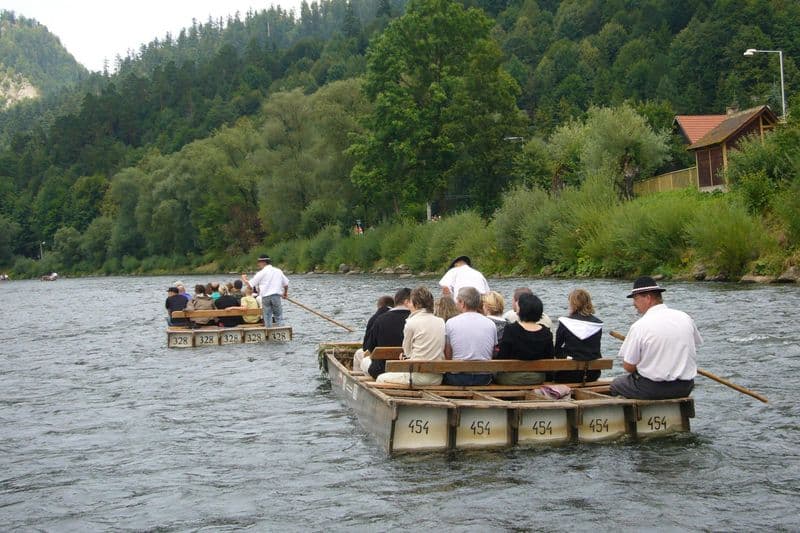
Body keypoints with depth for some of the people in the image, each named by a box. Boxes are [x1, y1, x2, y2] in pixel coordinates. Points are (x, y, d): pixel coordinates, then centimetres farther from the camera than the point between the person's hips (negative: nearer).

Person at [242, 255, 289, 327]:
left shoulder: (261, 273, -1)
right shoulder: (278, 271, 10)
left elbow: (251, 284, 0)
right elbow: (286, 283, 13)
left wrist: (244, 279, 20)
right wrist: (285, 293, 32)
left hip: (265, 297, -1)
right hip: (276, 296, 2)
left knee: (267, 318, 6)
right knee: (279, 316, 3)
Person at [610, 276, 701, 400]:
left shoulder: (639, 326, -15)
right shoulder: (685, 317, 0)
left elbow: (628, 367, -11)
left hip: (651, 389, -5)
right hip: (685, 388, 5)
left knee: (615, 384, 21)